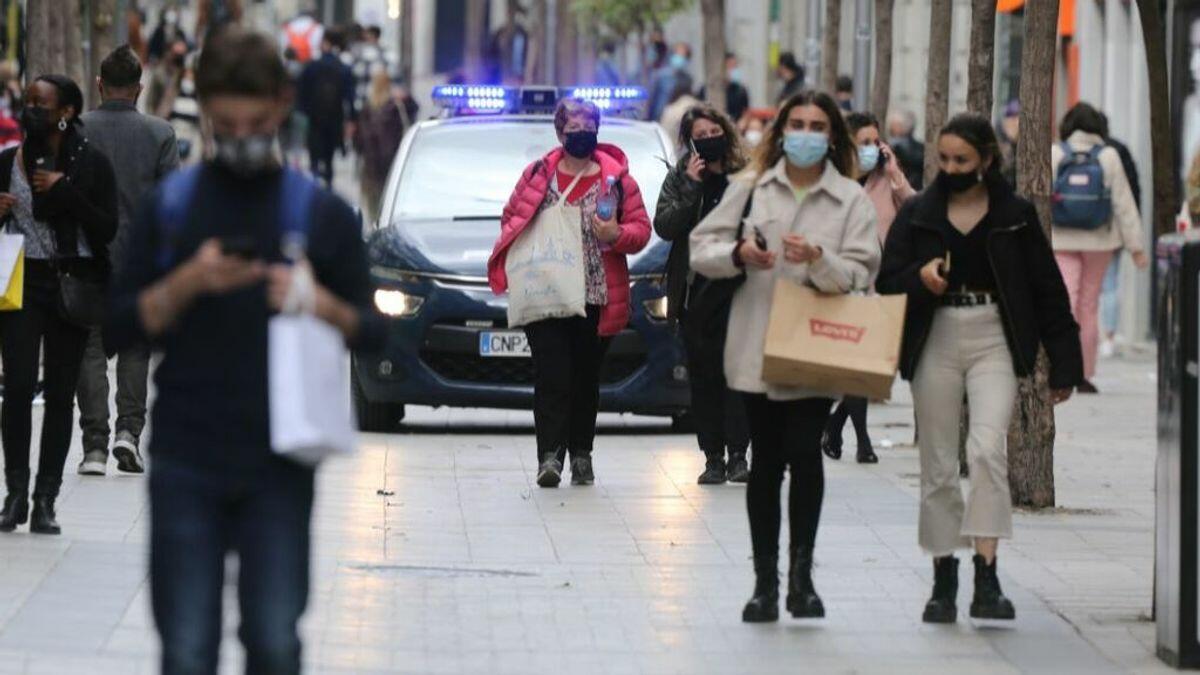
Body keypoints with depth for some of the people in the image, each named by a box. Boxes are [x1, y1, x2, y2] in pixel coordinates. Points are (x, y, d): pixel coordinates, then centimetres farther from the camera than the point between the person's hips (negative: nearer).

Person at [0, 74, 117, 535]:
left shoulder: (91, 165, 1)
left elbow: (107, 230, -5)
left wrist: (64, 190, -13)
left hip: (73, 284, -1)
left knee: (61, 392, 1)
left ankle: (45, 499, 6)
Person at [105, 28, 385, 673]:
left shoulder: (322, 212, 6)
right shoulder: (168, 206, 7)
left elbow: (372, 331, 8)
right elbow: (120, 328, 4)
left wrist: (323, 305, -13)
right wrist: (188, 283, -13)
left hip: (279, 466, 0)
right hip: (186, 461, 0)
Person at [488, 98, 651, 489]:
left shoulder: (617, 179, 6)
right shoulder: (537, 176, 7)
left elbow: (640, 228, 6)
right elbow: (511, 217, 14)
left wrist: (616, 235, -15)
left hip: (596, 299, 1)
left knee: (586, 378, 10)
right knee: (552, 375, -12)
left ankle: (581, 453, 20)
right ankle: (550, 454, -17)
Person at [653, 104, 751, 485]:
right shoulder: (680, 179, 7)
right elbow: (664, 226, -5)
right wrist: (691, 187, -13)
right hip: (695, 292, 1)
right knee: (703, 375, 3)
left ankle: (737, 455, -6)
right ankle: (713, 457, 7)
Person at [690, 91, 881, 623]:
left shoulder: (852, 199, 3)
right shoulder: (751, 186, 8)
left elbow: (861, 273, -6)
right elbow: (701, 248, 6)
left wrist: (818, 260, -24)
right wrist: (738, 254, -14)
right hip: (757, 346, 1)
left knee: (804, 453, -14)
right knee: (766, 462, 5)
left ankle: (801, 573, 0)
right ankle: (765, 582, 12)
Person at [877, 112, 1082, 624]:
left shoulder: (1015, 216, 3)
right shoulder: (918, 214, 6)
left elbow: (1048, 292, 6)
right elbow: (887, 283, 6)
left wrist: (1064, 365, 5)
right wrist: (919, 277, -17)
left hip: (995, 343, -2)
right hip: (936, 345, 2)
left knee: (988, 448, -21)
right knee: (938, 467, 5)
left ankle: (987, 578, -22)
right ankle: (943, 580, 15)